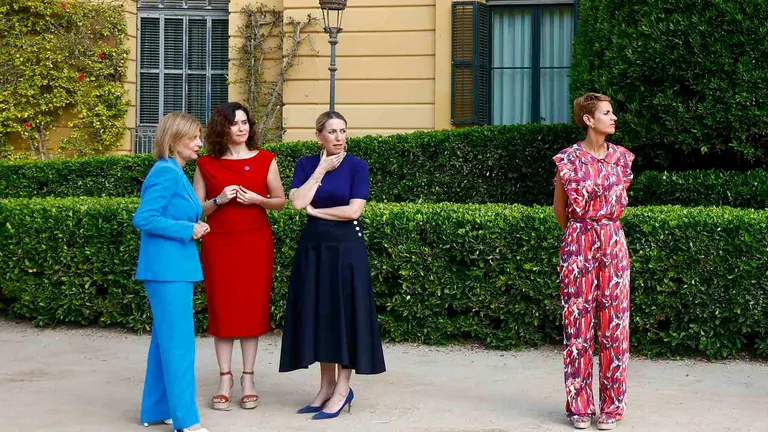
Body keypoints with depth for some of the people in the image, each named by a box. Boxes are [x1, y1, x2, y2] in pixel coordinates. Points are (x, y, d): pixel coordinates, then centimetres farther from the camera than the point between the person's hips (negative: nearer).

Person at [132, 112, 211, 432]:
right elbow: (143, 218, -21)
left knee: (166, 339, 14)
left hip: (174, 267, 10)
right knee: (179, 343, -7)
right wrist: (188, 230, -18)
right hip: (168, 268, -10)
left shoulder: (174, 173, 14)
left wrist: (194, 227, 4)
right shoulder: (166, 173, -15)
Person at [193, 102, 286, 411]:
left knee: (252, 308, 2)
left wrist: (257, 199, -11)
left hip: (256, 243, 0)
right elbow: (196, 209, 5)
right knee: (222, 309, 2)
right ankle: (225, 379, 10)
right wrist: (218, 200, -13)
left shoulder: (264, 160, 2)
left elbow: (280, 201, 7)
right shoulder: (206, 164, 3)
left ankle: (248, 379, 11)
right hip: (219, 244, 0)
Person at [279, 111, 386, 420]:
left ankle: (342, 389, 4)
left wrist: (316, 210, -6)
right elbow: (297, 202, -11)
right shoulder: (306, 164, 4)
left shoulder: (357, 166, -4)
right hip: (314, 246, 4)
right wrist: (321, 169, -9)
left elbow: (354, 210, -14)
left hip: (346, 248, -4)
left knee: (344, 313, -2)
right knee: (318, 313, 6)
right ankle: (326, 385, 16)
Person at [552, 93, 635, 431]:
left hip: (613, 243, 3)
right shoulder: (568, 159, -4)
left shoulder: (621, 158, 5)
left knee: (614, 323, 2)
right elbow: (560, 209, 7)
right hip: (578, 244, -3)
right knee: (577, 323, 1)